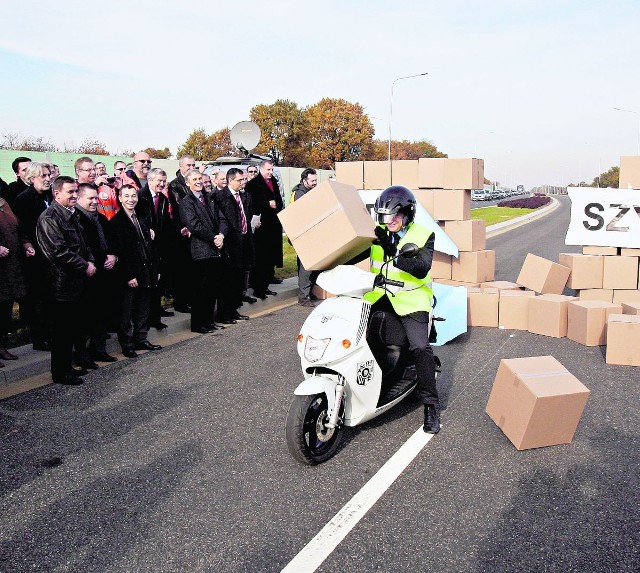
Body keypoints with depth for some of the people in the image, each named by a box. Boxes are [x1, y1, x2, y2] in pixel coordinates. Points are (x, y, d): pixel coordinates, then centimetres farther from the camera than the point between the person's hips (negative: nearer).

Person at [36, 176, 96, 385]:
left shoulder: (72, 215, 15)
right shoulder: (49, 218, -14)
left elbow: (82, 244, 22)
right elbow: (59, 251, -21)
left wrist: (90, 260, 4)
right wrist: (85, 266, -14)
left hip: (76, 281, 9)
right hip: (62, 283, -9)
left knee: (71, 327, 16)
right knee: (62, 330, 1)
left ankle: (66, 366, 28)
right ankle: (60, 373, 12)